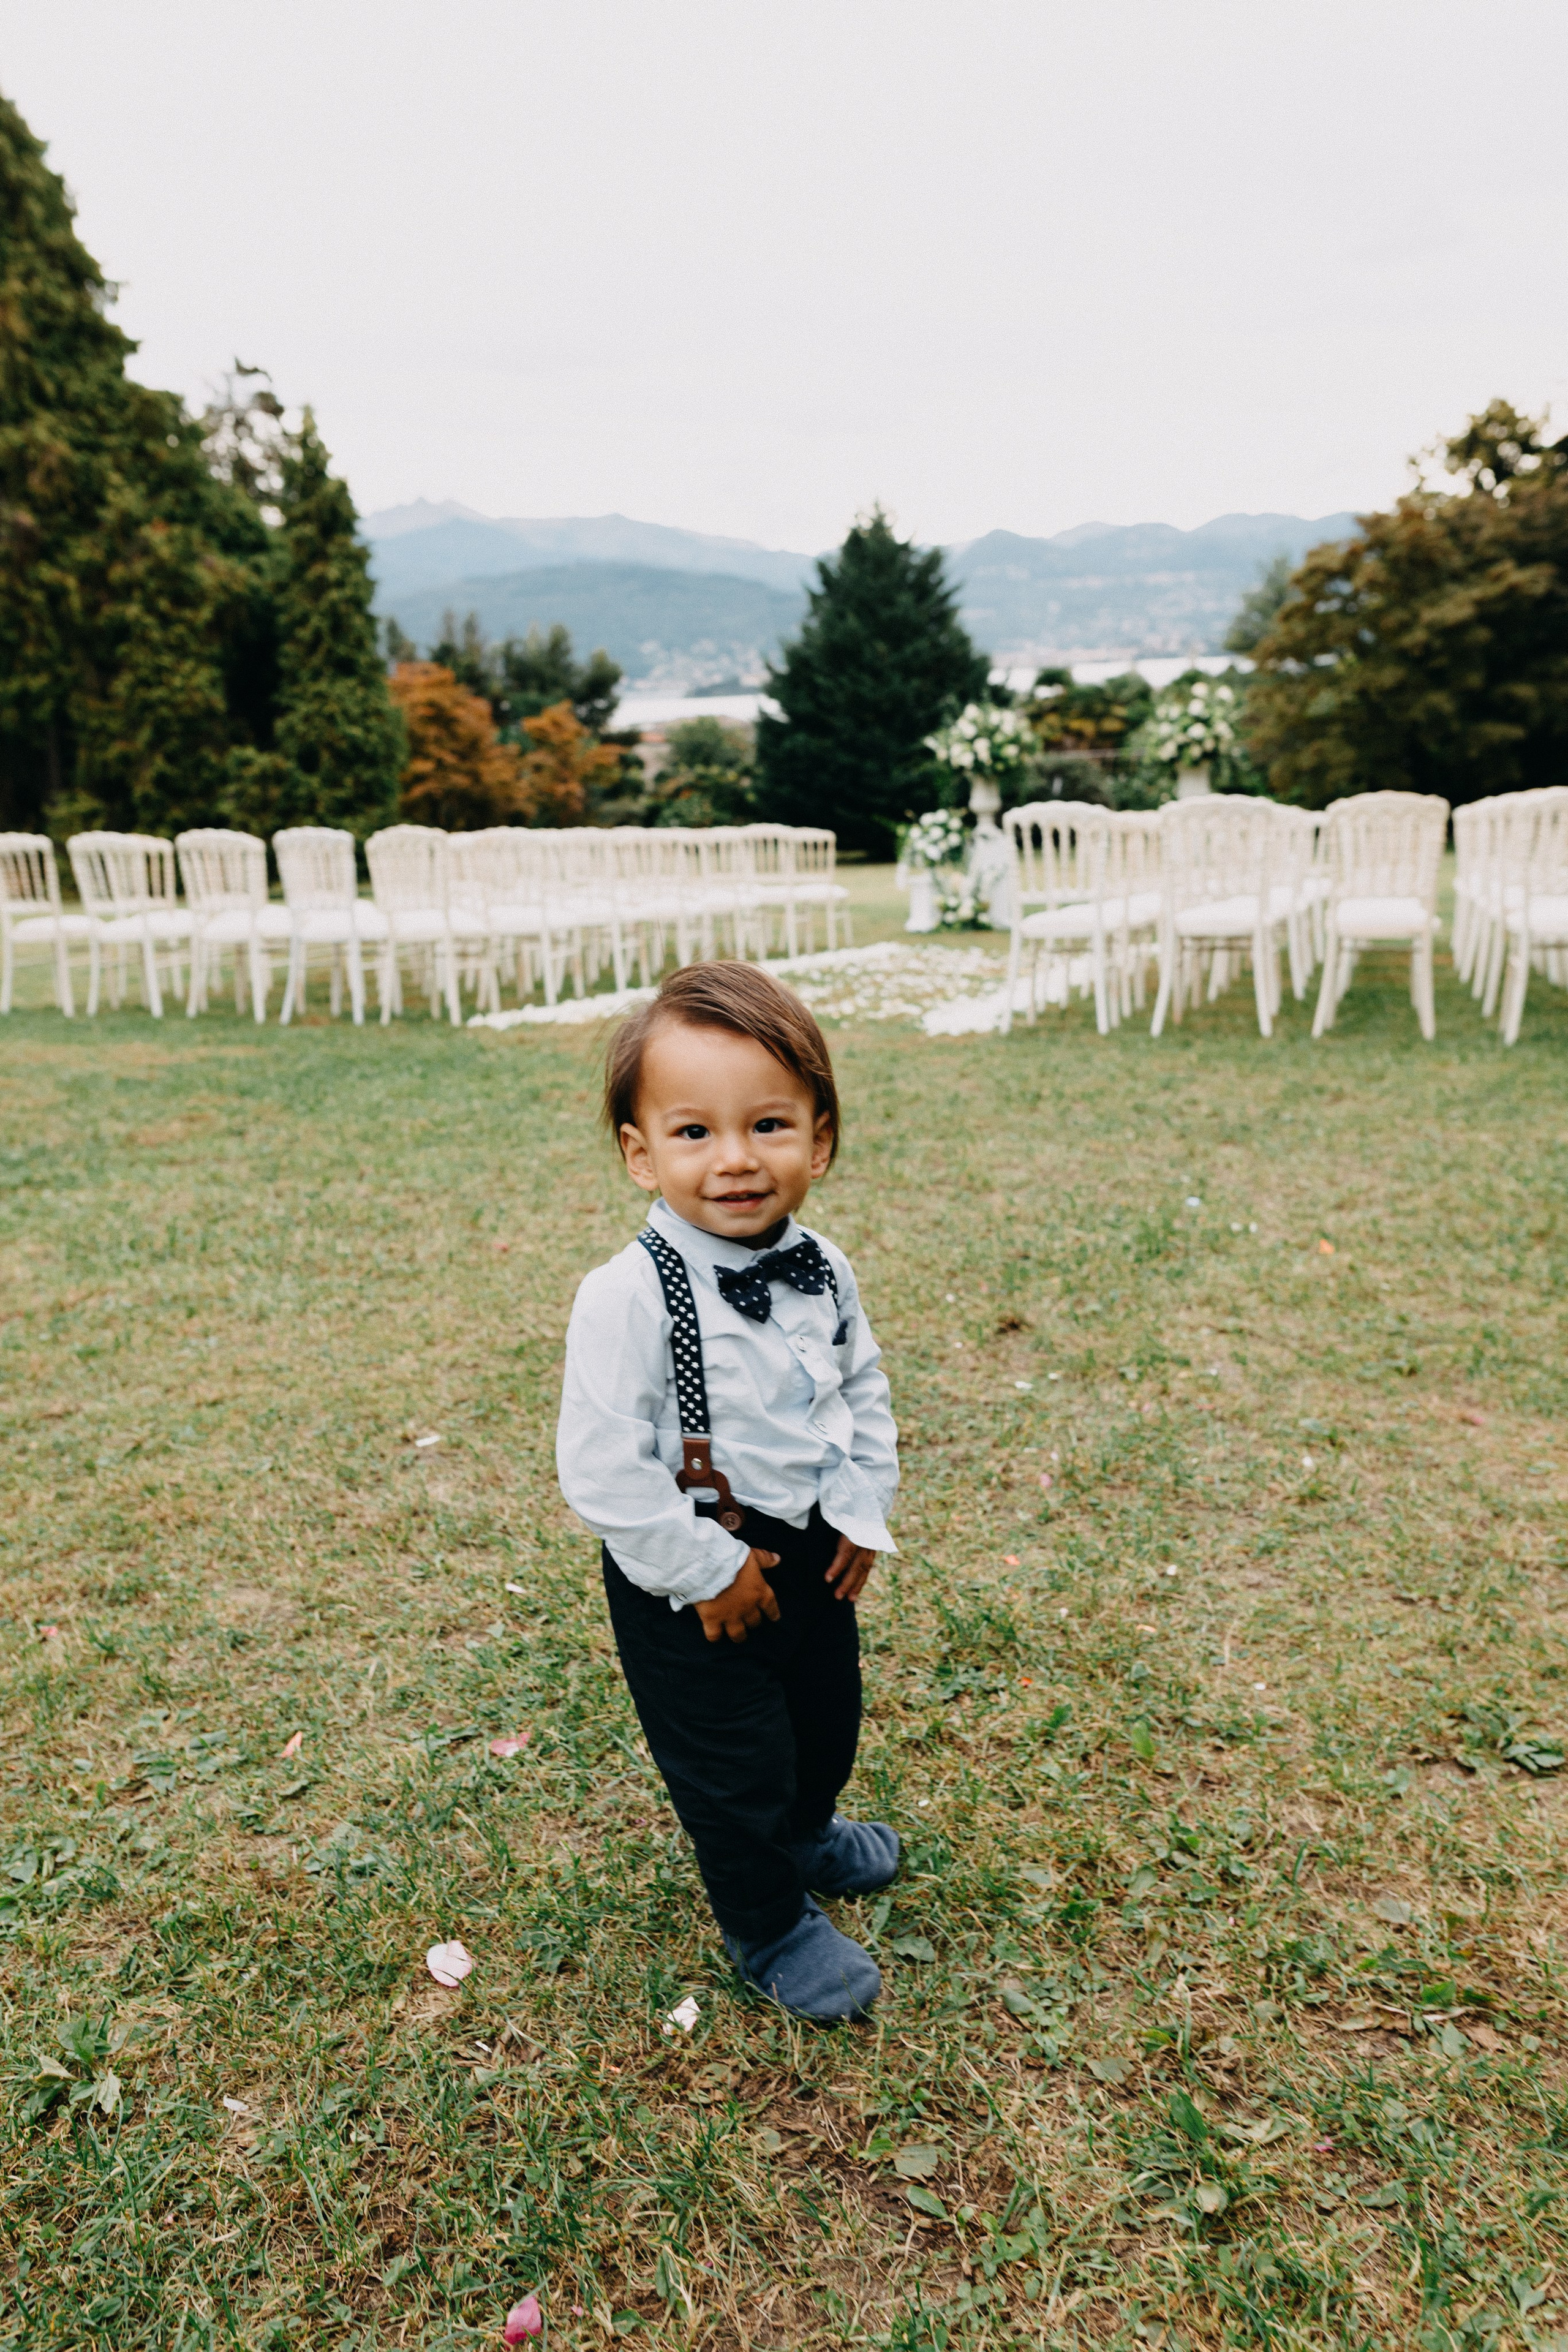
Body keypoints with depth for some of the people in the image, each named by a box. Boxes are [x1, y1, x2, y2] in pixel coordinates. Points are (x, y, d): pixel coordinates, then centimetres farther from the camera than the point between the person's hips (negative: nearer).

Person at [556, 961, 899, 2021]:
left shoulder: (823, 1271, -8)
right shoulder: (627, 1298, -28)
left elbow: (864, 1389, 8)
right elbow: (603, 1467, -25)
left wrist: (862, 1512, 0)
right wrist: (707, 1571, -20)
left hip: (809, 1548, 6)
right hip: (688, 1579, -6)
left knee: (827, 1714, 27)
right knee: (731, 1762, 10)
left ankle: (807, 1834, 59)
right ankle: (768, 1924, 39)